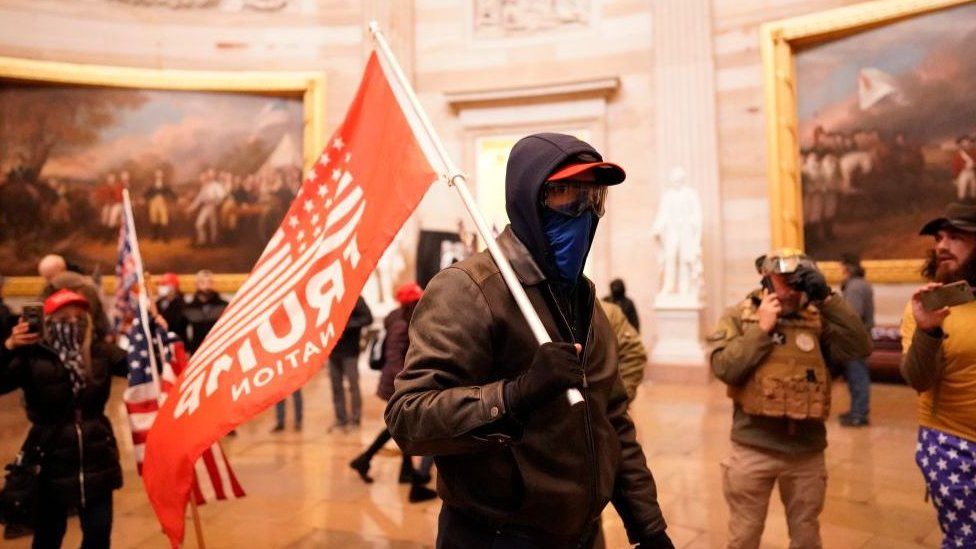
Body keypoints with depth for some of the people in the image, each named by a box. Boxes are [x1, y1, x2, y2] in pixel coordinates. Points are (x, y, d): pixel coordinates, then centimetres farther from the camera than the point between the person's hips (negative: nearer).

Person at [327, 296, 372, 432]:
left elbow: (368, 318, -12)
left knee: (353, 385, 1)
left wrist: (347, 324, -19)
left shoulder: (355, 298, -6)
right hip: (333, 350, 5)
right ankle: (341, 419, 19)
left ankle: (355, 419, 9)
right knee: (336, 386, 10)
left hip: (350, 350, -5)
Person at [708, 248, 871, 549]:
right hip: (753, 449, -2)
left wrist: (827, 298, -15)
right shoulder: (738, 316, -4)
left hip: (807, 451, 2)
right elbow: (724, 368, -15)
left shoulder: (818, 319, 2)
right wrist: (762, 328, -16)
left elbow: (860, 347, -12)